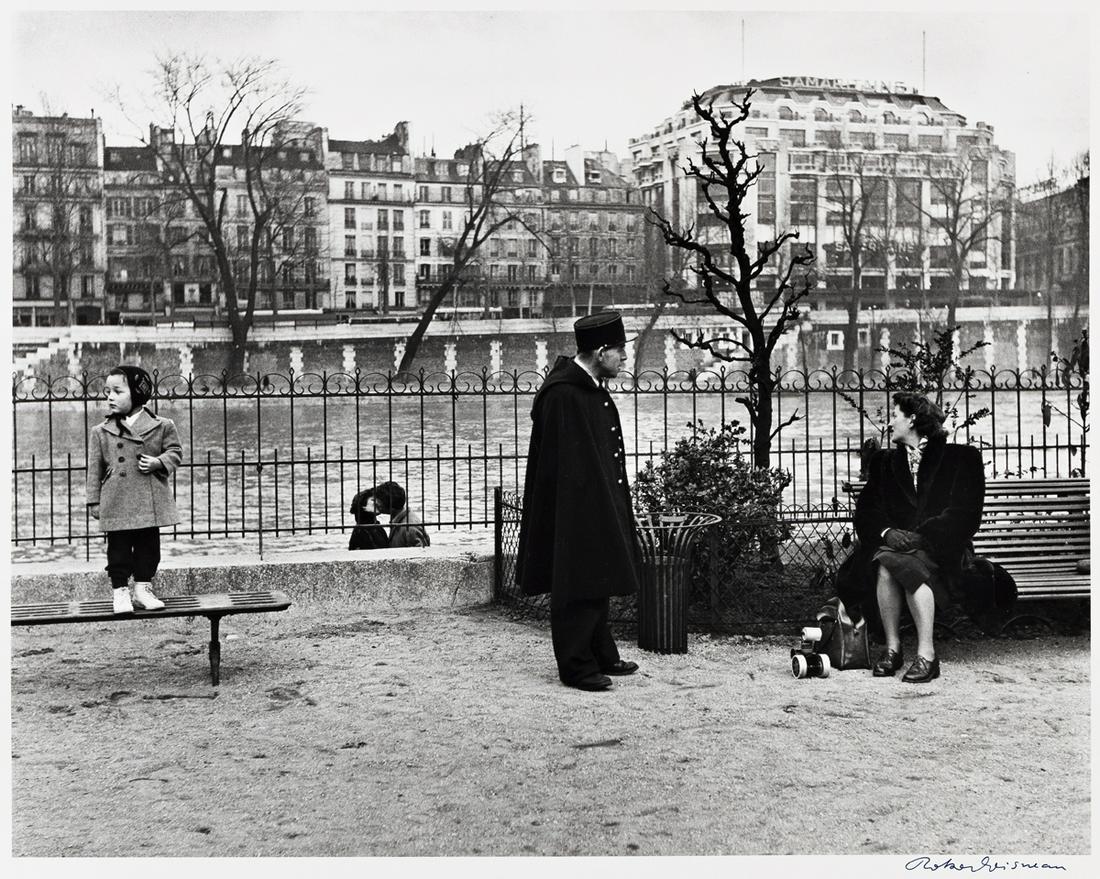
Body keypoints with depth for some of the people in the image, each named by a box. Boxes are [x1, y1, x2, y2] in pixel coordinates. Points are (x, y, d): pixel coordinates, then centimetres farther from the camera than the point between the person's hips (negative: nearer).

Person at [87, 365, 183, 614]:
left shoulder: (161, 426, 1)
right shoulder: (101, 432, 3)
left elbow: (175, 451, 8)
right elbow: (95, 469, 6)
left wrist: (157, 462, -13)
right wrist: (94, 501, 4)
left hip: (150, 501, 0)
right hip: (116, 504, 0)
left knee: (148, 545, 8)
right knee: (118, 547, 3)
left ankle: (143, 588, 19)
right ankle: (120, 591, 12)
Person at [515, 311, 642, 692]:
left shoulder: (592, 388, 10)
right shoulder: (562, 395, -21)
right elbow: (562, 465, -22)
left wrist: (614, 507, 19)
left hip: (600, 508, 10)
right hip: (574, 509, -10)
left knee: (597, 584, 18)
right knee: (578, 589, -1)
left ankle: (602, 656, 30)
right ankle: (577, 667, 10)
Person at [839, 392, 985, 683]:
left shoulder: (962, 458, 6)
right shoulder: (884, 461, 20)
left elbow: (966, 515, -6)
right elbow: (866, 512, 10)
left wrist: (920, 536, -18)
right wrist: (887, 533, -13)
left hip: (941, 548, -3)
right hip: (892, 542, 3)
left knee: (906, 564, -35)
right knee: (885, 565, -32)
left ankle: (926, 655, -34)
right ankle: (891, 648, -23)